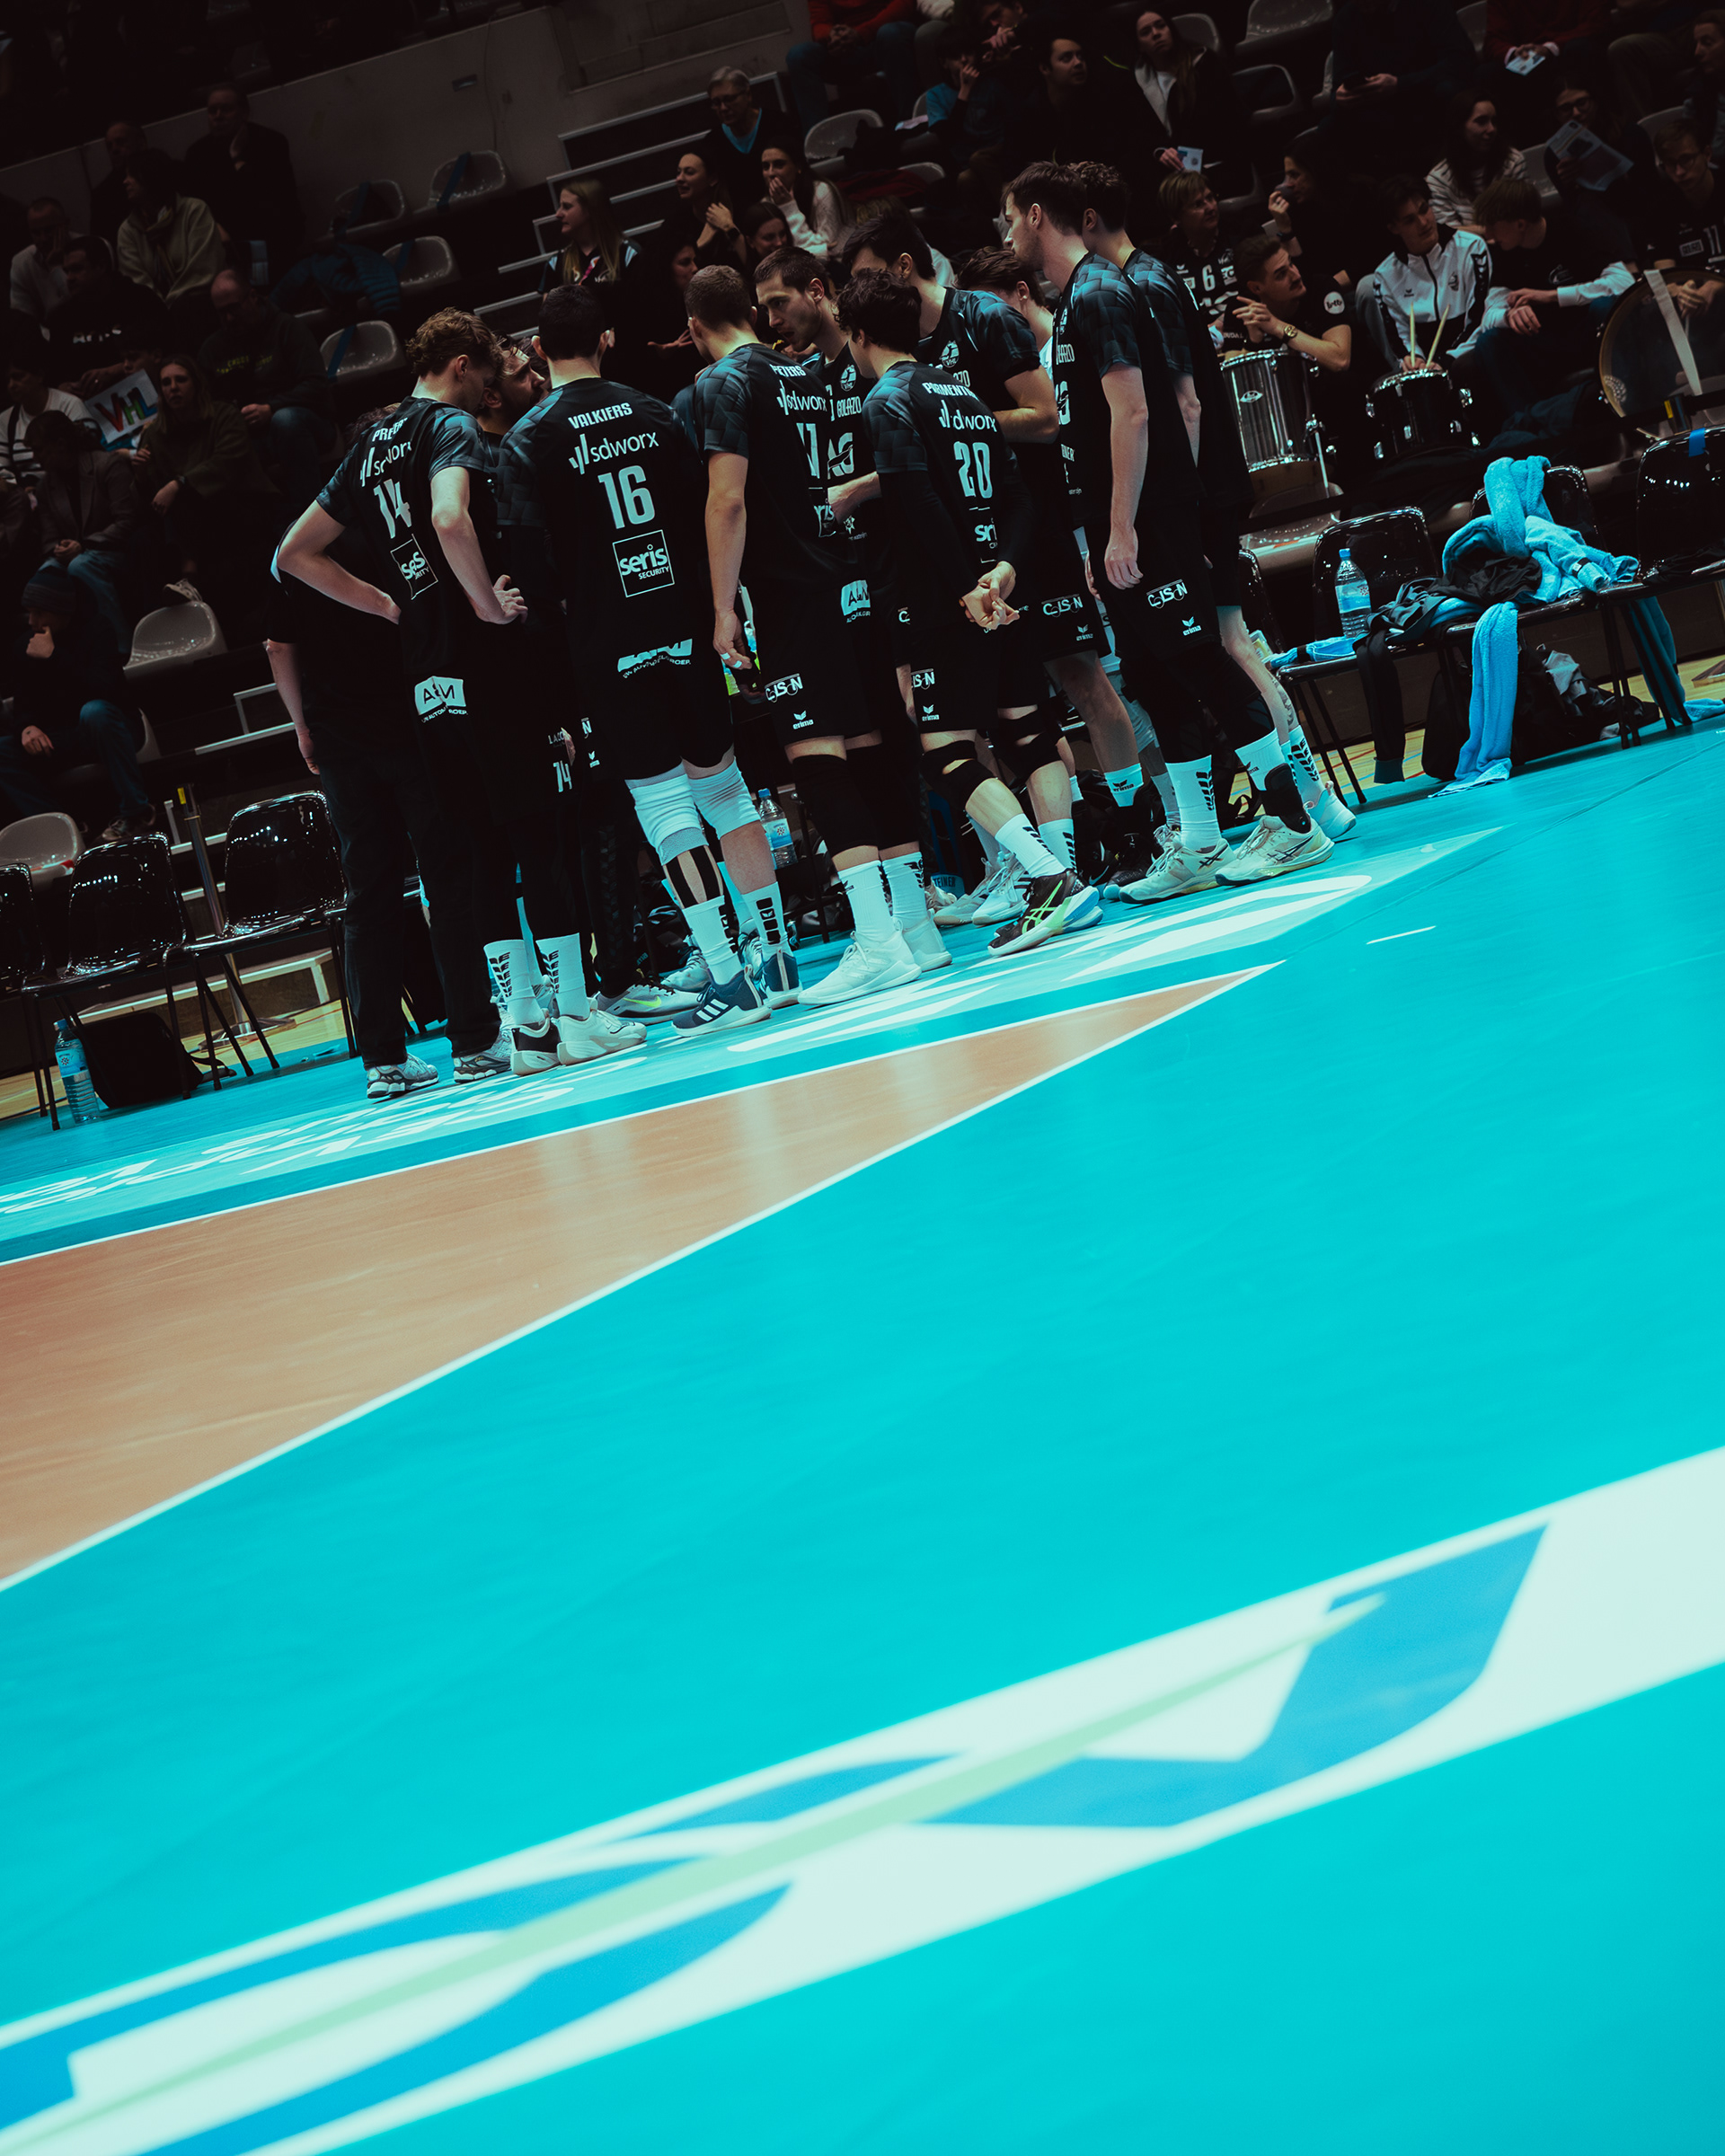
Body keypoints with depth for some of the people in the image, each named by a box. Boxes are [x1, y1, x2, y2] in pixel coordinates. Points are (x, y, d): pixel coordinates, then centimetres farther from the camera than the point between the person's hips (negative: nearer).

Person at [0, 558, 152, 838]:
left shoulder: (94, 630, -14)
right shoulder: (28, 641, 2)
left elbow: (106, 688, -28)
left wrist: (54, 657, -31)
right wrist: (26, 727, -18)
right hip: (63, 739, 5)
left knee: (95, 710, -40)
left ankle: (135, 812, -32)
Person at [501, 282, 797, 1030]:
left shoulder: (529, 440, -7)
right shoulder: (652, 413, 5)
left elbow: (533, 556, -13)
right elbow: (707, 510, 6)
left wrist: (562, 602, 6)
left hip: (609, 644, -4)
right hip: (685, 624, 4)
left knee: (661, 800, -2)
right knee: (721, 780, 15)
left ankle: (728, 977, -7)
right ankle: (776, 956, 17)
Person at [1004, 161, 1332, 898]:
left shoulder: (1098, 294, -12)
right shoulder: (1076, 300, 19)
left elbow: (1131, 413, -20)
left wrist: (1123, 528, -23)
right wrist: (1100, 540, 22)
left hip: (1150, 519, -10)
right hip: (1123, 529, 10)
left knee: (1200, 665, -9)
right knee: (1158, 685, 10)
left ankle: (1292, 822, -6)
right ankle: (1198, 848, 13)